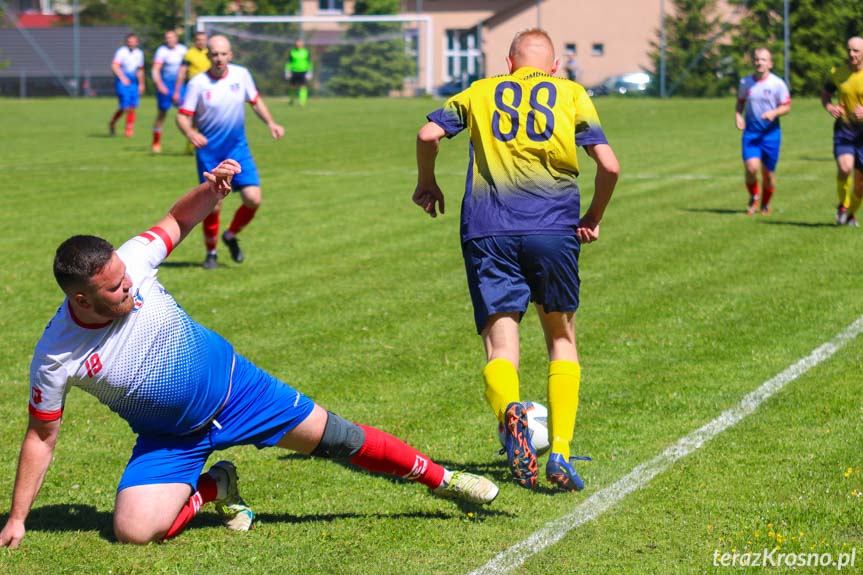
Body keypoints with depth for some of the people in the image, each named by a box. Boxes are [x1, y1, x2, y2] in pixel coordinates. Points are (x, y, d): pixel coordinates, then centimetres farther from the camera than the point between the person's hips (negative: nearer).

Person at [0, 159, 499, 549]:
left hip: (231, 385, 1)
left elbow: (177, 221, -2)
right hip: (170, 438, -1)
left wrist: (210, 190, -23)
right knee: (134, 529, -20)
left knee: (333, 438, 1)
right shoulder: (55, 359, -24)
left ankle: (439, 478, 22)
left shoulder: (128, 262, -21)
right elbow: (41, 437, -11)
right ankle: (212, 489, 10)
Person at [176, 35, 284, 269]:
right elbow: (182, 116, -11)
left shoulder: (241, 75, -2)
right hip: (209, 151, -3)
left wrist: (270, 123, -1)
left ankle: (231, 236, 19)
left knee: (253, 199, -9)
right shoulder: (198, 83, -11)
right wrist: (190, 133, -32)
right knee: (212, 205, -3)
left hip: (238, 148, 3)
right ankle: (211, 253, 20)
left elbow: (255, 101, 13)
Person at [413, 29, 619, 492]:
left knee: (500, 344, -3)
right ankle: (559, 451, 3)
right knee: (562, 339, 16)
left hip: (488, 232, 0)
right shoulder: (572, 94, 15)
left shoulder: (480, 93, 19)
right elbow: (609, 165, 6)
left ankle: (509, 410, -37)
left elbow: (428, 134, 7)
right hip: (553, 228, 0)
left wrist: (426, 183, 25)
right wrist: (593, 219, 21)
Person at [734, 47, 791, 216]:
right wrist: (738, 115, -2)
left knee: (768, 172, 5)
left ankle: (765, 203, 29)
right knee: (751, 167, -17)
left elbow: (787, 107, -1)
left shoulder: (778, 84, -5)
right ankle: (753, 198, 11)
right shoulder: (745, 82, 3)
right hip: (750, 132, 1)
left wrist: (774, 113, -20)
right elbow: (740, 102, 18)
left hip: (771, 132, -1)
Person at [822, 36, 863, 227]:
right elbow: (825, 94, 16)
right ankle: (842, 204, 4)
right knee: (844, 167, -22)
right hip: (843, 127, 1)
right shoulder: (837, 73, 0)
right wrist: (829, 107, -7)